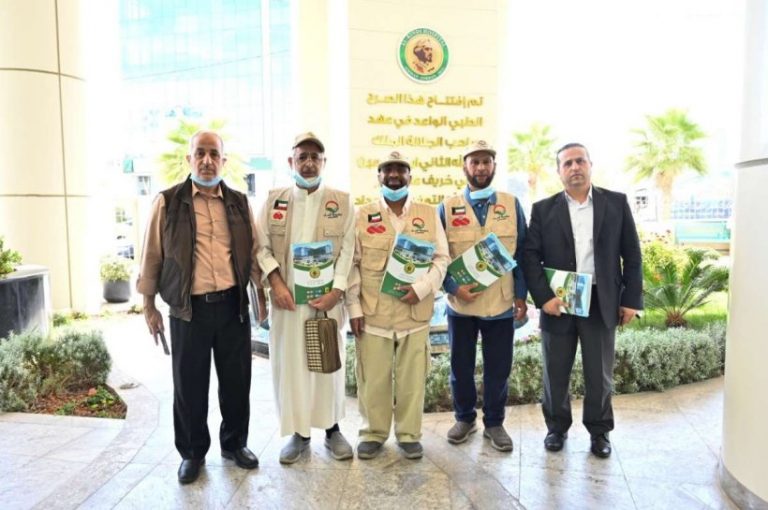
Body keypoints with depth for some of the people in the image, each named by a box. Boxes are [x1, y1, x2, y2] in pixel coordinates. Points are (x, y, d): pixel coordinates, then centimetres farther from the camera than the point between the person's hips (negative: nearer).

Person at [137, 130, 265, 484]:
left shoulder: (239, 202, 7)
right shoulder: (168, 202, -1)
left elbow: (252, 251, 11)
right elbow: (152, 255, 2)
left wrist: (261, 294, 9)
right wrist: (149, 305, 1)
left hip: (233, 305, 2)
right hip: (189, 308, -2)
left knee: (236, 380, 11)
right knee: (189, 384, 8)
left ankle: (235, 443, 31)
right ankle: (192, 452, 28)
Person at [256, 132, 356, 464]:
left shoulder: (342, 201, 2)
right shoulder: (274, 200, 7)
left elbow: (348, 250, -3)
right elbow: (262, 247, 4)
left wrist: (336, 291, -13)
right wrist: (275, 283, -10)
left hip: (326, 298, -1)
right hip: (286, 298, 1)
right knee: (288, 363, 7)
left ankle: (332, 429, 26)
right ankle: (298, 432, 23)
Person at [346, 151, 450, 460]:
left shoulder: (429, 215, 6)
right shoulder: (362, 215, 4)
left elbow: (442, 259, 4)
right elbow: (351, 264, 2)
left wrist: (422, 288, -12)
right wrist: (353, 307, -4)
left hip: (415, 312, 1)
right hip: (372, 312, 0)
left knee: (412, 378, 8)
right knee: (373, 378, 7)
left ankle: (409, 434, 26)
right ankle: (373, 433, 25)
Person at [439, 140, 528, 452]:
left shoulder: (511, 205, 2)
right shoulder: (447, 208, -1)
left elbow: (521, 253, 4)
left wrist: (521, 295, 0)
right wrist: (453, 288, -13)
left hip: (501, 303, 1)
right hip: (461, 303, 0)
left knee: (498, 368, 10)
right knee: (461, 366, 13)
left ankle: (494, 422, 30)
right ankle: (464, 418, 34)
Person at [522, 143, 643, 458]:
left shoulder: (616, 203, 4)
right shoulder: (543, 209, 3)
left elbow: (632, 254, 4)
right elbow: (530, 256, -2)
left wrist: (631, 299, -1)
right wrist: (543, 298, -13)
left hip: (602, 302, 0)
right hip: (558, 302, 0)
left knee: (600, 373, 11)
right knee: (555, 372, 11)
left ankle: (599, 431, 31)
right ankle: (557, 427, 30)